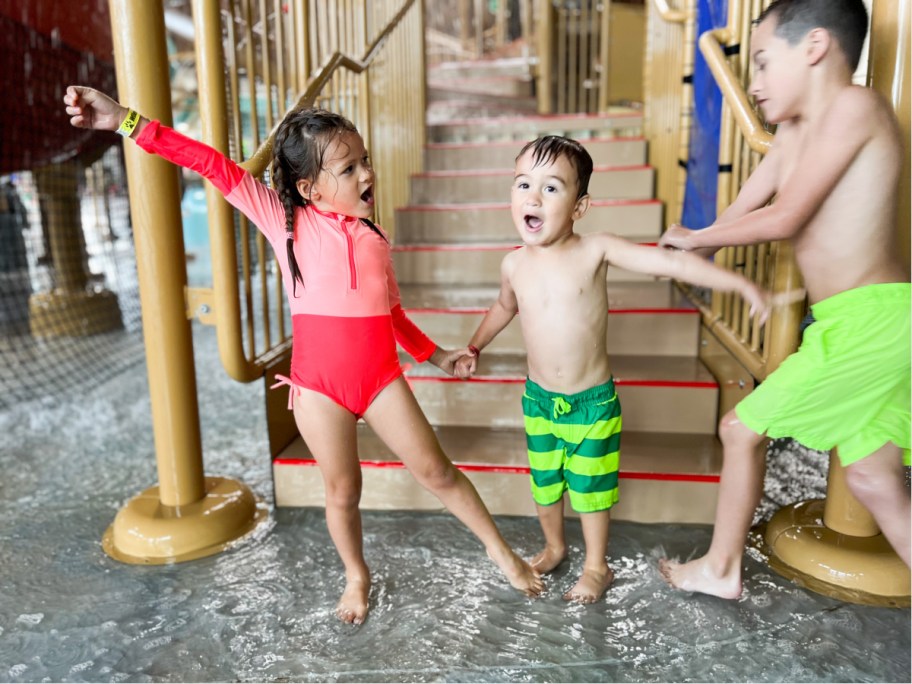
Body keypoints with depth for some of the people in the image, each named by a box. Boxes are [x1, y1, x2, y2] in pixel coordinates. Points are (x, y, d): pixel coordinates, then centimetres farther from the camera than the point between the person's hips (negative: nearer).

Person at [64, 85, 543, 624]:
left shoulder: (374, 237, 6)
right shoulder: (285, 220, -4)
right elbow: (215, 166, -12)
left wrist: (435, 355, 17)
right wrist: (128, 122, -20)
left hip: (382, 378, 2)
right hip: (320, 385, -2)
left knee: (437, 471, 8)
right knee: (343, 491, 14)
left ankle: (499, 548, 30)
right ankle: (357, 576, 41)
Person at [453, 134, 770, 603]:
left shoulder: (596, 251, -17)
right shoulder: (514, 264, -5)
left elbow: (672, 262, -20)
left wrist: (742, 285, -24)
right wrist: (474, 349, 19)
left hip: (593, 400, -3)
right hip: (538, 398, 3)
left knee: (591, 487, 11)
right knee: (544, 482, 18)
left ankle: (596, 566, 36)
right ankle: (554, 547, 46)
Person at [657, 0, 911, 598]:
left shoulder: (854, 105, -12)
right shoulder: (794, 131, 14)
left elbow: (784, 218, -16)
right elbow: (741, 212, 16)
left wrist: (693, 238, -4)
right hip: (864, 324, 8)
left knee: (742, 428, 2)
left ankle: (720, 569, 20)